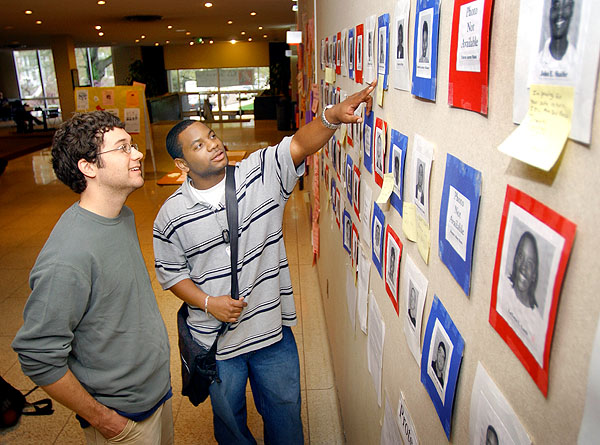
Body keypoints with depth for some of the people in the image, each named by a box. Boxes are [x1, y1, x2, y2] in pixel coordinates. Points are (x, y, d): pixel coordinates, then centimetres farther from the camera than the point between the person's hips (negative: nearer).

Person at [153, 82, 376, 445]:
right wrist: (208, 302, -15)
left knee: (285, 412, 21)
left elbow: (299, 145, -22)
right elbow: (171, 272, -1)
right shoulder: (171, 216, -9)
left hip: (273, 327, 1)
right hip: (216, 337, 0)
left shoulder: (260, 175, -9)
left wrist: (333, 116, -40)